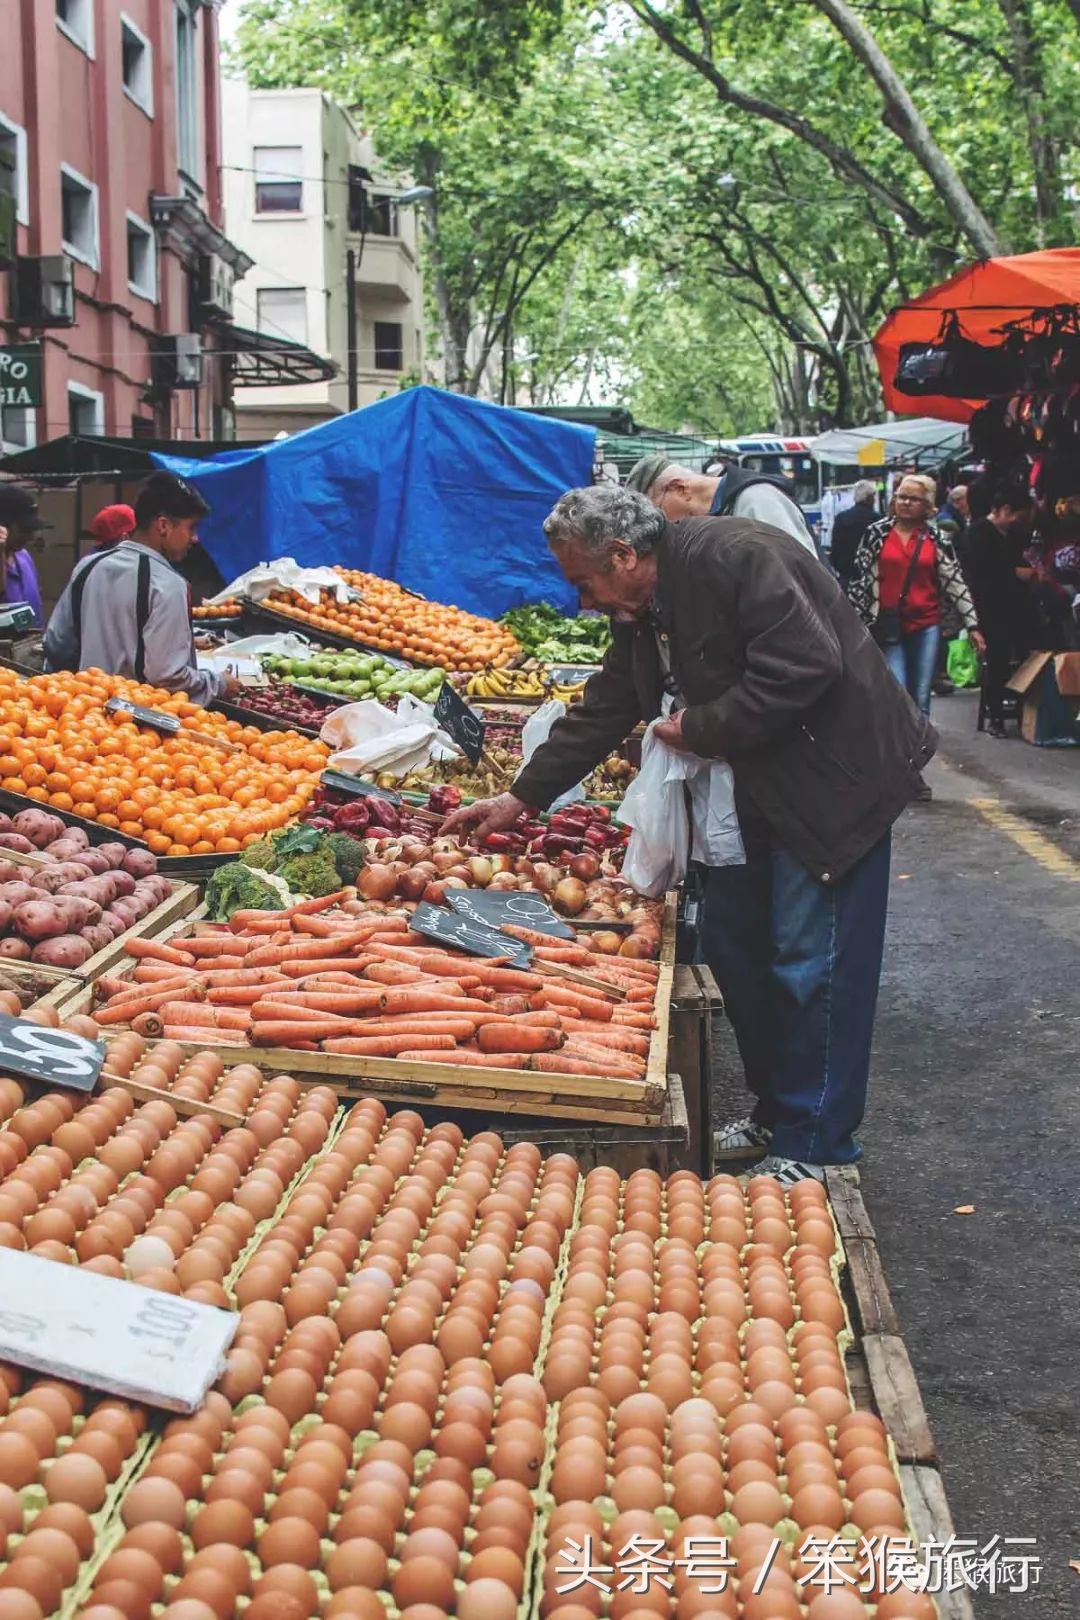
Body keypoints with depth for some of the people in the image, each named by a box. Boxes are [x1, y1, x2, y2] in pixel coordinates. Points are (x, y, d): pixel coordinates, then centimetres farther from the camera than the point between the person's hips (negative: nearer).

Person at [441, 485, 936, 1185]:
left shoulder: (735, 556, -21)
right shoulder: (642, 610, 8)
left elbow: (806, 667, -29)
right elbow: (602, 713, 16)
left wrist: (699, 728, -18)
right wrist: (521, 798, 16)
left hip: (835, 779, -10)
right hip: (758, 788, 10)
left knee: (810, 963, -5)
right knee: (735, 948, 13)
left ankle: (812, 1150, 6)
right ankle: (775, 1113, 27)